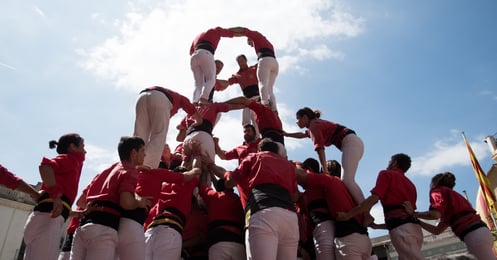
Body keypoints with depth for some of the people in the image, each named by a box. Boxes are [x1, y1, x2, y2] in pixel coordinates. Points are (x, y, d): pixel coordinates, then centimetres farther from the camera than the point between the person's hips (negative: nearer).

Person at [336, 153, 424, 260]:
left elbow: (373, 199, -8)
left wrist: (348, 214, -8)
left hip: (401, 229, -8)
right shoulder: (410, 184, 30)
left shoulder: (387, 174, 7)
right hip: (414, 228, 8)